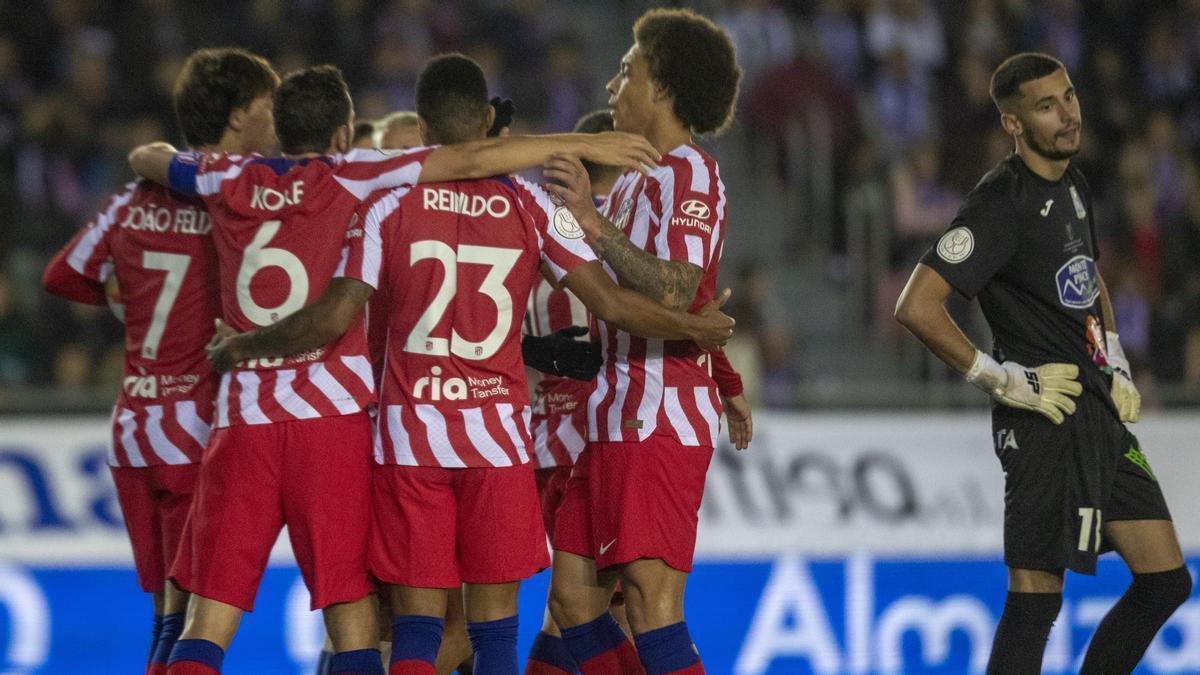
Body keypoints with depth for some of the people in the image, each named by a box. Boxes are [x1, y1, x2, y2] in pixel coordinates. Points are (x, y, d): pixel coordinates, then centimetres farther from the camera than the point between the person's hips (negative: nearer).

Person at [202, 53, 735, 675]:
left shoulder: (389, 204, -2)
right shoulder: (530, 206, 1)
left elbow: (332, 319, -7)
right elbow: (612, 304, -1)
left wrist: (240, 348, 8)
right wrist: (698, 328, 16)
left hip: (409, 436, -1)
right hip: (498, 436, 1)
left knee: (415, 623, 2)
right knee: (495, 620, 6)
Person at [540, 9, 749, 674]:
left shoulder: (688, 174, -10)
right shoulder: (636, 179, 20)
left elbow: (675, 291, -26)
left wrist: (595, 224, -32)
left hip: (659, 422, -10)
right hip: (617, 419, 10)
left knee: (651, 605, -16)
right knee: (573, 596, 7)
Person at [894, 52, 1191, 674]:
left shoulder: (1072, 185, 13)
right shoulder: (1002, 204, -15)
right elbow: (917, 307, -22)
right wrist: (999, 379, -17)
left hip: (1100, 413, 9)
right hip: (1046, 421, -9)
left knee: (1165, 581, 9)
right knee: (1035, 599, -9)